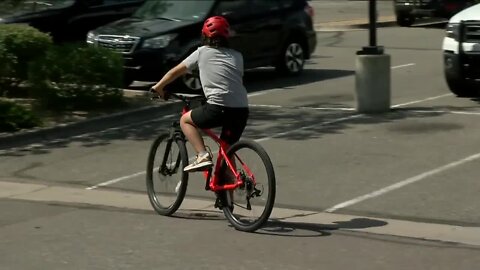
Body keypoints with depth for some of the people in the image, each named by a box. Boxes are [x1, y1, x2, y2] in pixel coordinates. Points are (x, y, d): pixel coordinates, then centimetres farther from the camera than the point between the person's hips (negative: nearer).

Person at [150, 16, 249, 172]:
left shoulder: (202, 52, 11)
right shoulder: (237, 56, 18)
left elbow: (176, 71, 19)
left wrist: (158, 87, 33)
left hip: (219, 108, -4)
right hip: (242, 110, 4)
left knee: (185, 120, 19)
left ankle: (202, 155, 1)